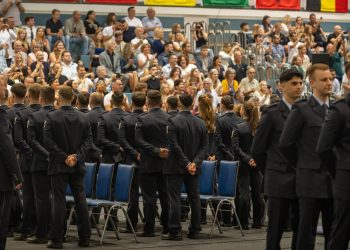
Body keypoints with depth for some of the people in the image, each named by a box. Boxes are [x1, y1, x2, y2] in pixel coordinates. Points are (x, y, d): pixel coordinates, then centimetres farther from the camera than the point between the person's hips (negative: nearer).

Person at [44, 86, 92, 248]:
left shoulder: (52, 117, -9)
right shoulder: (82, 117, 2)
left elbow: (48, 141, -14)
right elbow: (88, 139, 0)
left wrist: (63, 157, -10)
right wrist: (77, 156, -5)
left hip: (58, 166, -3)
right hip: (78, 166, 3)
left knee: (59, 202, -1)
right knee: (80, 200, 8)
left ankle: (57, 239, -1)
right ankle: (85, 238, 11)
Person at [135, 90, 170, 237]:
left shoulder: (142, 119, -9)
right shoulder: (169, 119, 0)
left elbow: (139, 141, -15)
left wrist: (156, 151, -15)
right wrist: (165, 150, 7)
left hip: (148, 164, -4)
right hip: (166, 162, 4)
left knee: (149, 196, -1)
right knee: (165, 195, 11)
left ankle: (149, 229, 0)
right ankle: (167, 226, 15)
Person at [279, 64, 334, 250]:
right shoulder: (302, 110, -4)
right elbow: (285, 143, -5)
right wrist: (302, 165, 2)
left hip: (334, 180, 5)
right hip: (311, 180, -5)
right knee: (307, 233, 1)